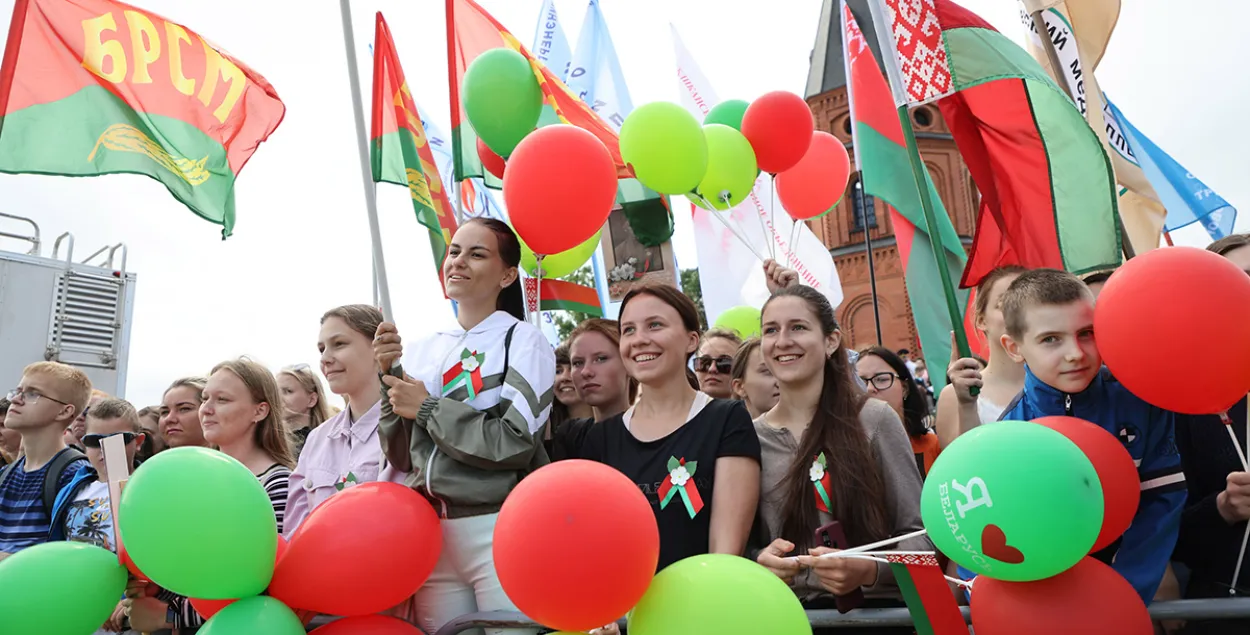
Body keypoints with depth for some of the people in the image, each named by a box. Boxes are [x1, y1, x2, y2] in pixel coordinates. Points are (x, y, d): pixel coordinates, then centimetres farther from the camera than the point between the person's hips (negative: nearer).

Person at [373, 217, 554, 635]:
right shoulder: (422, 351, 9)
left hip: (500, 531, -4)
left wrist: (427, 408, -9)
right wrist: (390, 376, -3)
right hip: (430, 534, 5)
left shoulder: (523, 340, -4)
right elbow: (402, 459, 9)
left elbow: (515, 443, -15)